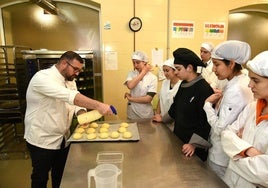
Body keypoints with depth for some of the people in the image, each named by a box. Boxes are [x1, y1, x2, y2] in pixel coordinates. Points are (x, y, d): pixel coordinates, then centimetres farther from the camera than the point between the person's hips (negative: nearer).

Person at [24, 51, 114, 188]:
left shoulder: (69, 80, 5)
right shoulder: (42, 78, -24)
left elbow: (75, 102, -1)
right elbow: (69, 96, -39)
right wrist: (98, 105, -44)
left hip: (63, 139, 7)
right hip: (42, 140, -7)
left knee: (61, 176, 21)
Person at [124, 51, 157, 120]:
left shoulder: (153, 78, -9)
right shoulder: (131, 74, 0)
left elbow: (148, 99, -16)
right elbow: (130, 86, -22)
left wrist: (130, 98, -11)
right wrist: (143, 72, -15)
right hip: (132, 113, 2)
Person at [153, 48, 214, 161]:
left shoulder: (204, 89, -21)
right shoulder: (183, 84, 5)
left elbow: (205, 122, -23)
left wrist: (194, 144, -27)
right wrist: (164, 119, 27)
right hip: (179, 138, 8)